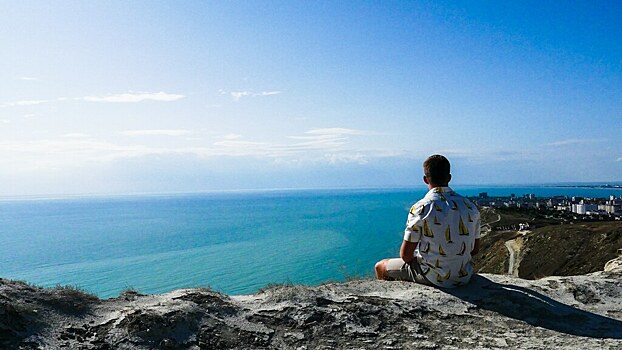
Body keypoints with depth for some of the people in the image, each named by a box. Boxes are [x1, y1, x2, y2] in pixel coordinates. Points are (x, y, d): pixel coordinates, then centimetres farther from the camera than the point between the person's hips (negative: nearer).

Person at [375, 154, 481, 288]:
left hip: (433, 278, -6)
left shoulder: (420, 209, -18)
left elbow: (406, 255, -14)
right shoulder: (471, 207, -3)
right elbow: (475, 249, 6)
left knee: (380, 267, 16)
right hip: (464, 277, 6)